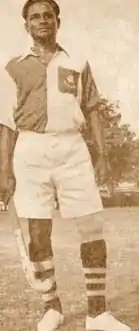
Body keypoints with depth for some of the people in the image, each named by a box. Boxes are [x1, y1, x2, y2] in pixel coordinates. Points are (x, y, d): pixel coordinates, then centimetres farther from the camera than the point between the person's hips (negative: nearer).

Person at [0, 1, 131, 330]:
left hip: (72, 148, 1)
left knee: (93, 230, -4)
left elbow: (92, 110, 14)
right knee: (38, 233, 1)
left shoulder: (78, 64, 14)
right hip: (30, 150, 0)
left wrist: (102, 153, 3)